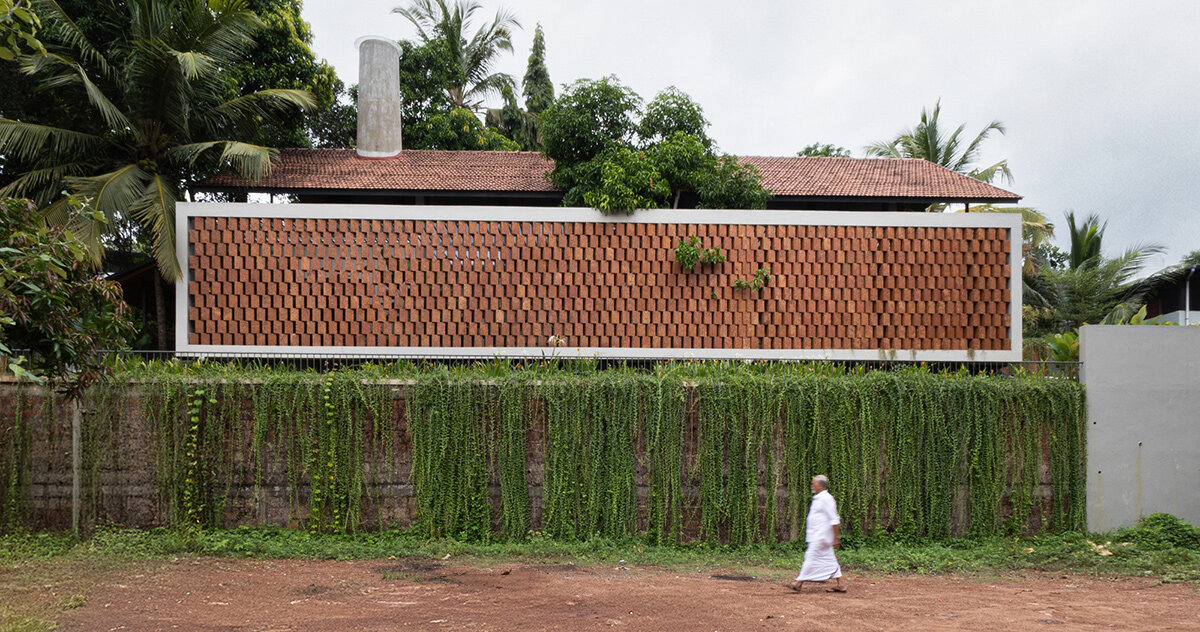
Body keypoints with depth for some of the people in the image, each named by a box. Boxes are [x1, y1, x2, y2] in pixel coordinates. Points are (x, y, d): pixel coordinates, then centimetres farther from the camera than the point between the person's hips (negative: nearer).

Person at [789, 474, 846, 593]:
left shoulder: (826, 499, -15)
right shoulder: (818, 498, 15)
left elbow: (834, 520, -17)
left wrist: (836, 538, -18)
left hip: (820, 537, -10)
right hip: (816, 536, 10)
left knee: (811, 558, -6)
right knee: (829, 560, 10)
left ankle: (799, 583, -4)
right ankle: (839, 585, 13)